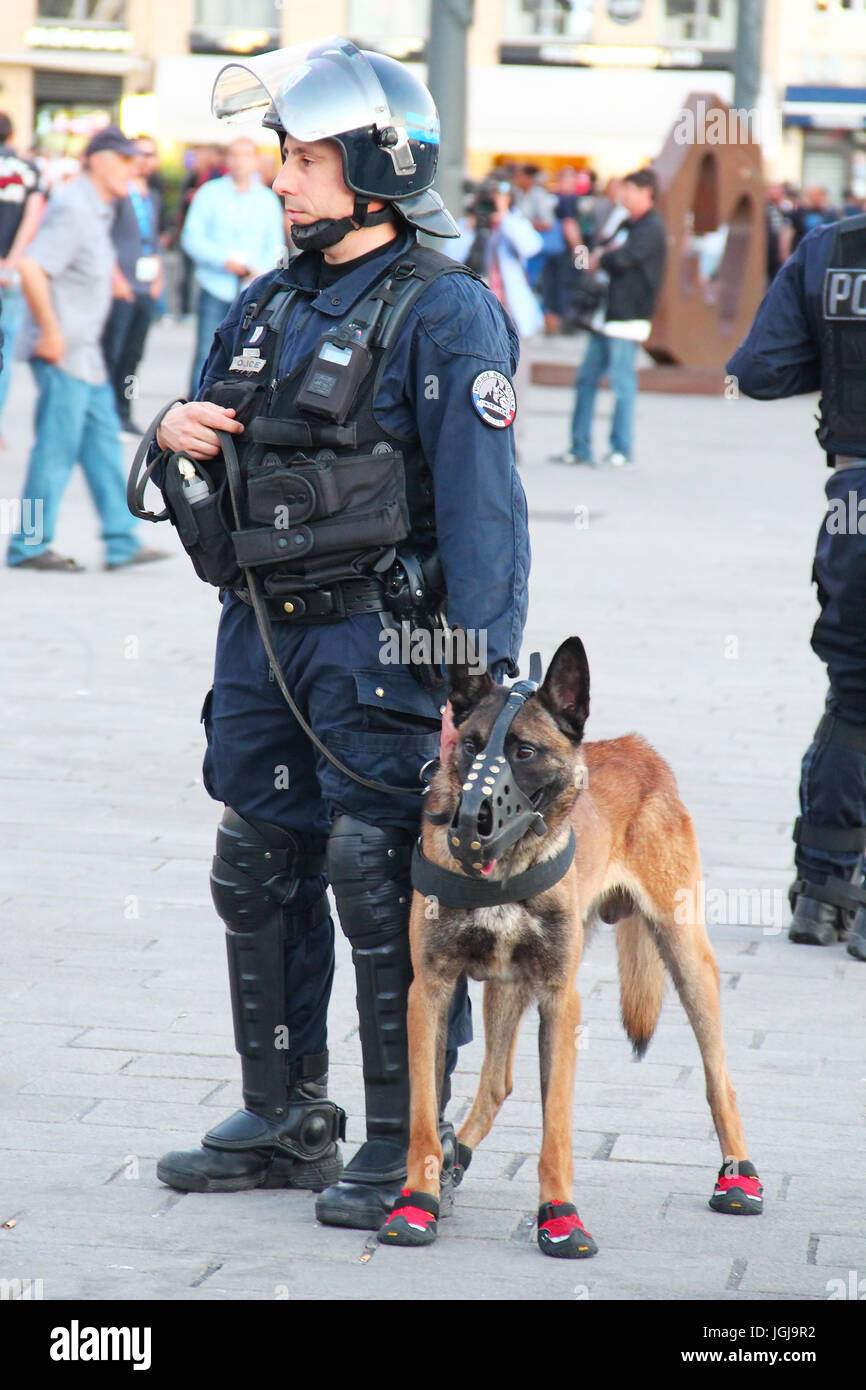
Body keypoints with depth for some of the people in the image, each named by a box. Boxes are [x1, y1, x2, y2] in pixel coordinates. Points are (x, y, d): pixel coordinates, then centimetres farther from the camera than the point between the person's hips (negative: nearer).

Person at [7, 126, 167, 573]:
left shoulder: (96, 210, 14)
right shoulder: (72, 209, -17)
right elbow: (31, 270, -26)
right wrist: (51, 332, -23)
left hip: (82, 351, 10)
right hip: (61, 351, -10)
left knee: (102, 440, 11)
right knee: (57, 447, -6)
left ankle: (121, 543, 14)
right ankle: (29, 547, 2)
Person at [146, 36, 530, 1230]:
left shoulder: (444, 312, -10)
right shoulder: (268, 306, 14)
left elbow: (483, 502, -16)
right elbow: (215, 452, 24)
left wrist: (479, 666, -23)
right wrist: (175, 437, -1)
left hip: (379, 638, -8)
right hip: (262, 630, 8)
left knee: (382, 883, -6)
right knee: (258, 874, 12)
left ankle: (410, 1141, 3)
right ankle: (284, 1121, 23)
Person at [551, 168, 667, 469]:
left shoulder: (652, 228, -10)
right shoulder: (627, 225, 19)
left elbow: (622, 259, -20)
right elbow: (597, 257, 17)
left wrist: (599, 258, -1)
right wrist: (602, 254, -5)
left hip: (628, 317, -9)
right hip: (607, 315, 9)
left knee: (622, 382, -7)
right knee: (586, 377, 8)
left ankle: (622, 451, 0)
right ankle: (580, 447, 13)